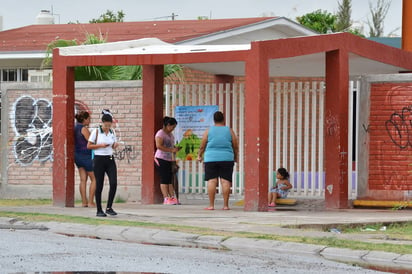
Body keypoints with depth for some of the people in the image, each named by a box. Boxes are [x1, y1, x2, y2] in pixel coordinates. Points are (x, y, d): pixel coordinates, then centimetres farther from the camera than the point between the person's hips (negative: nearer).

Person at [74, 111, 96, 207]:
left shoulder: (75, 128, 10)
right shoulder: (84, 129, -15)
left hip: (77, 155, 8)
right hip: (86, 155, -8)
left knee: (83, 179, 7)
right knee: (94, 179, 0)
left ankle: (84, 201, 3)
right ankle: (90, 202, -3)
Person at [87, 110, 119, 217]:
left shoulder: (112, 132, 7)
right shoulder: (96, 132, -6)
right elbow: (89, 146, -4)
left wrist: (115, 145, -7)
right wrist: (100, 145, -17)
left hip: (110, 160, 4)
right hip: (99, 159, -4)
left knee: (114, 183, -10)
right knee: (99, 185, 1)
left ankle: (109, 207, 1)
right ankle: (99, 210, 10)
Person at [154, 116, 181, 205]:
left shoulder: (171, 135, 20)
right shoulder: (160, 133, -8)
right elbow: (158, 146, -20)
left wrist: (175, 148, 9)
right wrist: (171, 150, -22)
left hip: (169, 160, 8)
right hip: (161, 159, -8)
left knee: (170, 179, 3)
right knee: (164, 179, -9)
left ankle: (172, 198, 1)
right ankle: (166, 198, -11)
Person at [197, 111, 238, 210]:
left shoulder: (208, 131, 3)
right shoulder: (229, 131, 5)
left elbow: (202, 146, 6)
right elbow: (235, 147, 8)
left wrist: (199, 155, 23)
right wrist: (235, 157, 24)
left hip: (211, 158, -1)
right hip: (227, 159, 1)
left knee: (212, 181, -2)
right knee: (225, 181, -1)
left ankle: (211, 205, -6)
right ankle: (226, 205, -3)